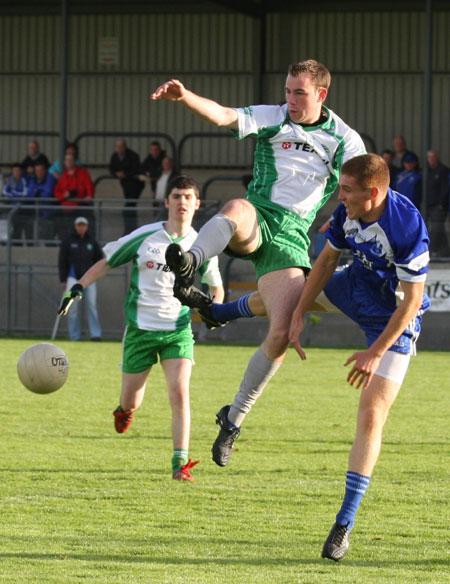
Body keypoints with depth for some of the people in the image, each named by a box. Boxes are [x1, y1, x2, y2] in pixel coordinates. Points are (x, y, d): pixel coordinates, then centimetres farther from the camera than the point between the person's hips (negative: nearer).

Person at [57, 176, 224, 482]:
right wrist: (78, 288, -6)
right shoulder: (145, 236, -6)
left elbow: (216, 286, 17)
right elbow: (107, 263, 5)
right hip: (140, 329, 0)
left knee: (180, 393, -19)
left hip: (178, 331, 0)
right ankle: (126, 410, 48)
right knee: (131, 399, 8)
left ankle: (181, 463, -15)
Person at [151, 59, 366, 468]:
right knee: (236, 209, -40)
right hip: (257, 220, 0)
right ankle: (188, 264, -68)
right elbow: (223, 116, -11)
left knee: (283, 333, -13)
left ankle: (234, 418, 5)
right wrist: (185, 97, -31)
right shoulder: (272, 118, 6)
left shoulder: (344, 139, 6)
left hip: (291, 237, 0)